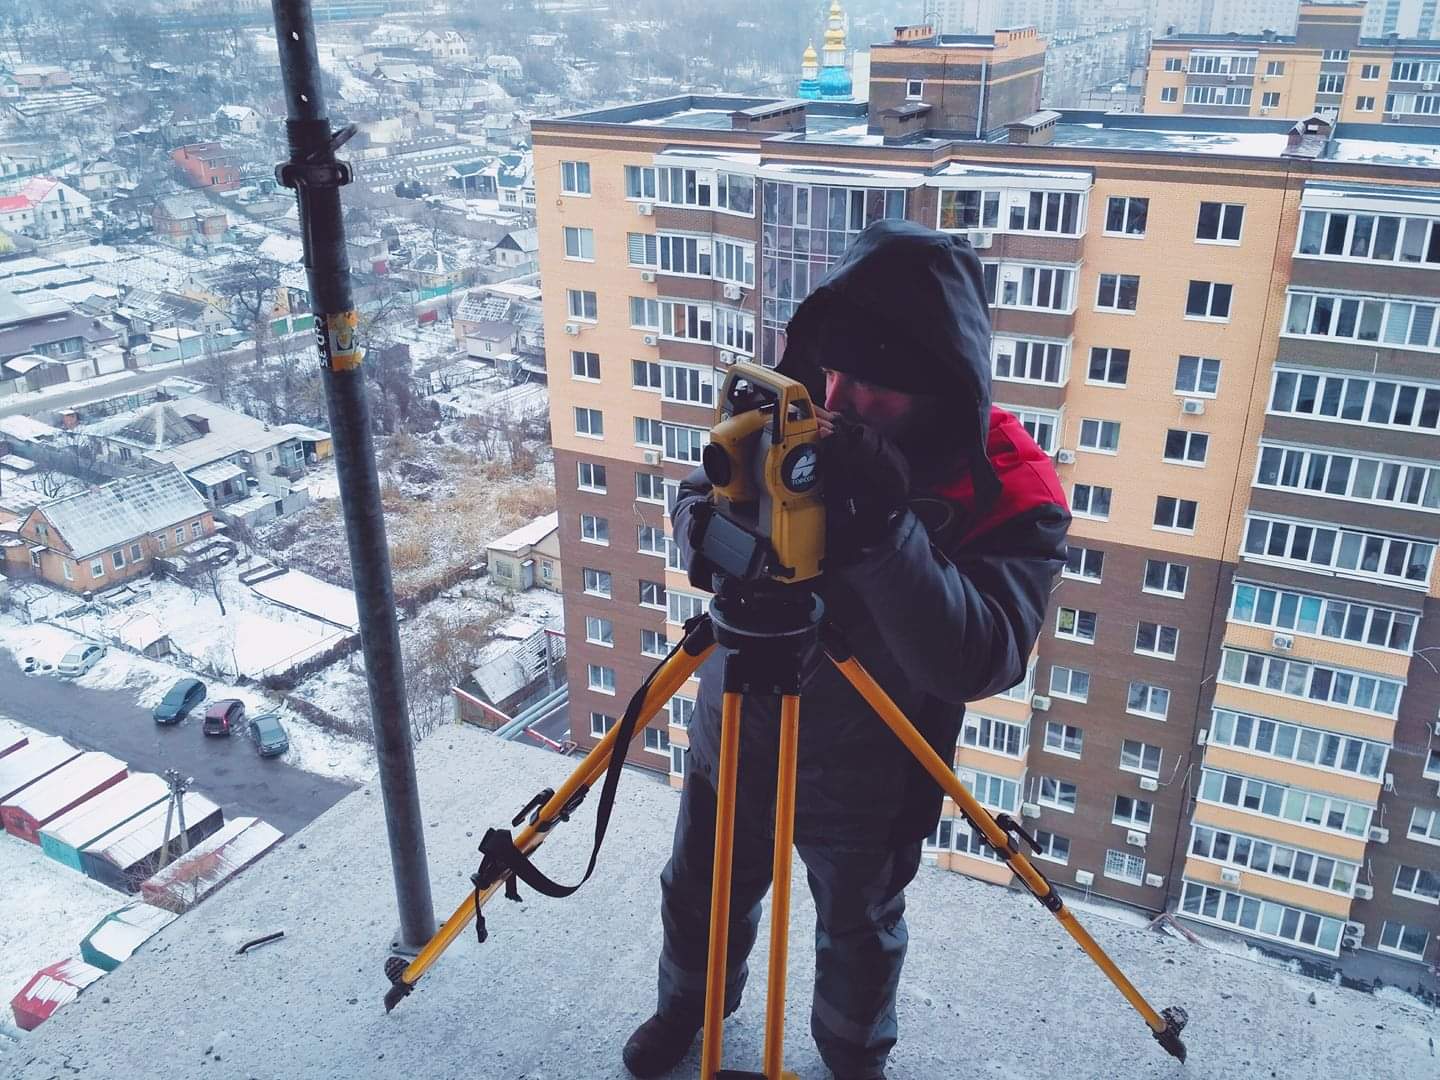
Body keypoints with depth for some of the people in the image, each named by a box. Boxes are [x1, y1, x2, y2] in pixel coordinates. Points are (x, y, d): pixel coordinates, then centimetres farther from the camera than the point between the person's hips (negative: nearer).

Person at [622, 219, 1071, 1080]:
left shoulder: (1014, 495, -24)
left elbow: (979, 661, -33)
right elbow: (691, 510, -5)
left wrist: (883, 530, -46)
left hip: (864, 781, -3)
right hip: (731, 737, 4)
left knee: (860, 933, 23)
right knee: (700, 898, 26)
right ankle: (689, 1004, 58)